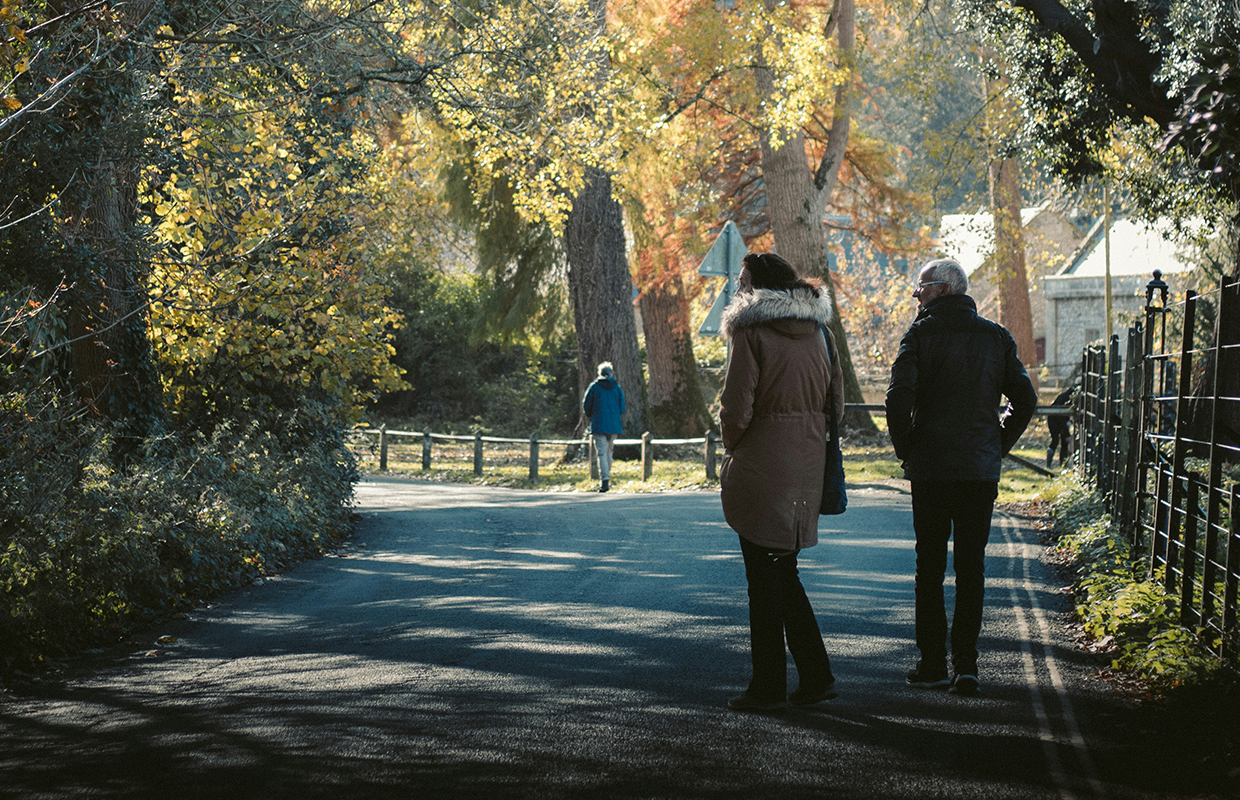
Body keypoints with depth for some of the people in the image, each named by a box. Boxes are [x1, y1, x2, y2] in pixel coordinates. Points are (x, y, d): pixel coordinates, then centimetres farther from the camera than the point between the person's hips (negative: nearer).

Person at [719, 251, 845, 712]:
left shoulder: (751, 332, -11)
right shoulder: (815, 331, 10)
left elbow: (737, 406, -16)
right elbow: (835, 401, 13)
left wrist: (731, 446, 2)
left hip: (762, 464, -7)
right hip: (807, 464, 7)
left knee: (764, 576, 0)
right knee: (783, 571, 17)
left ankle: (768, 687, 4)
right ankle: (815, 677, 16)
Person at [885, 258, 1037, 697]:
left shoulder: (921, 333, -5)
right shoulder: (996, 337, 7)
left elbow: (899, 397, -15)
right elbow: (1025, 400, 5)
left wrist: (905, 448, -3)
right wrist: (999, 445, 11)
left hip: (929, 471, -3)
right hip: (981, 471, 3)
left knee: (929, 567, 7)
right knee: (971, 567, 6)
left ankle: (932, 663, 8)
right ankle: (965, 665, 0)